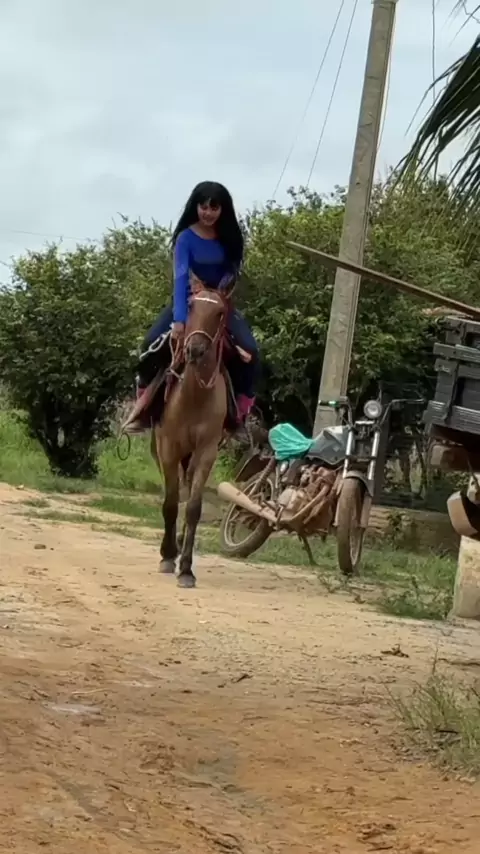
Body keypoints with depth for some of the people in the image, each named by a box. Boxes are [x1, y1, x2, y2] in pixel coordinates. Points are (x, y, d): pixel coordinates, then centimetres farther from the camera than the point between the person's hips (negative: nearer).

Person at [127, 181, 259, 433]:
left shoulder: (229, 238, -6)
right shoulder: (186, 238, -17)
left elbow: (233, 272, 0)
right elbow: (180, 277, -27)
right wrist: (179, 320, -40)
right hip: (190, 299, -2)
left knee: (250, 351, -21)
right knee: (152, 343, -25)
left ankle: (241, 413, -13)